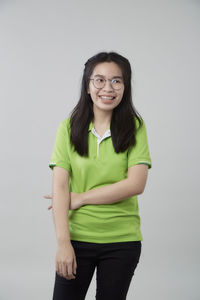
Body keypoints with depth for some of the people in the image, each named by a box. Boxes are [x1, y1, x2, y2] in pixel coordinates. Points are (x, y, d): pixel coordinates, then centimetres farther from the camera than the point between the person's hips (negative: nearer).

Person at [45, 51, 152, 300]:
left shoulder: (134, 127, -2)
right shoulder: (69, 128, -2)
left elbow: (136, 184, -11)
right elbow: (60, 186, -8)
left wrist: (81, 198, -12)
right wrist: (63, 242, -16)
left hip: (122, 241, 0)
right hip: (77, 237, 0)